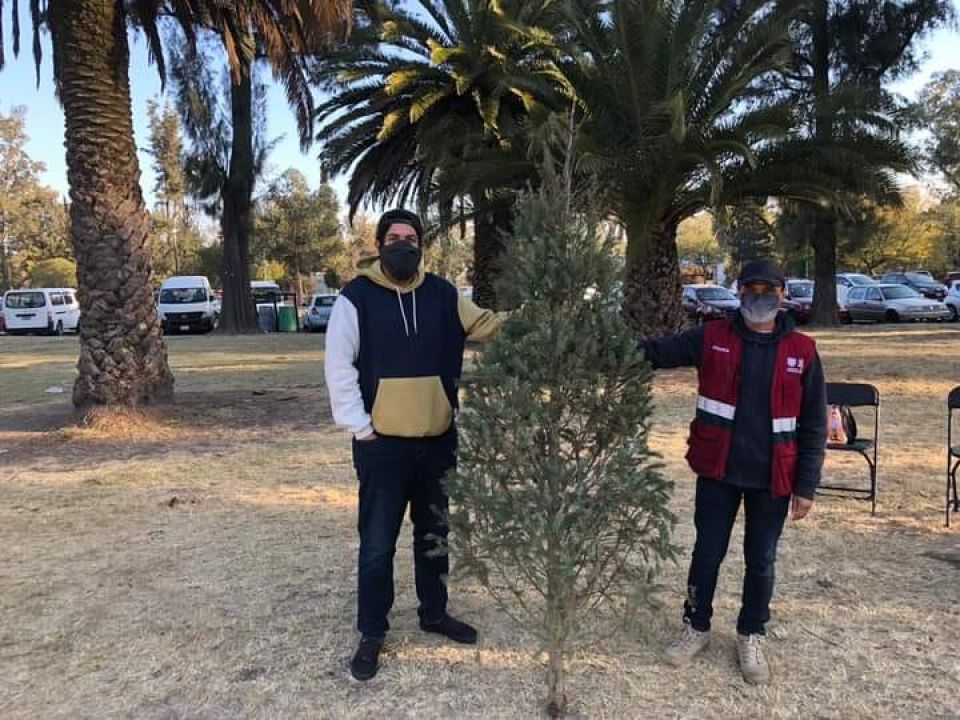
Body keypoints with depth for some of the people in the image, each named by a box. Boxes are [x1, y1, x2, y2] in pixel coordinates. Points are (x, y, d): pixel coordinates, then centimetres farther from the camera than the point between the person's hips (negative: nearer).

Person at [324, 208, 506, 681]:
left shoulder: (443, 295, 4)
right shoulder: (356, 297, -6)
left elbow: (486, 326, 12)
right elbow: (339, 368, -7)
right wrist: (359, 426, -11)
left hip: (439, 439, 4)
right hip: (382, 443, -4)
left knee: (436, 533, 18)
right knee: (378, 543, 5)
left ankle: (435, 613, 38)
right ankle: (372, 633, 22)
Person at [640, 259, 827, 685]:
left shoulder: (801, 352, -3)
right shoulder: (712, 339, -3)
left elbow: (813, 426, -1)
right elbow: (658, 352, -6)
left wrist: (806, 486, -3)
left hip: (771, 478, 0)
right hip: (718, 471, 0)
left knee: (761, 561, 13)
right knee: (707, 554, 11)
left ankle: (751, 637, 34)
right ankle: (696, 628, 32)